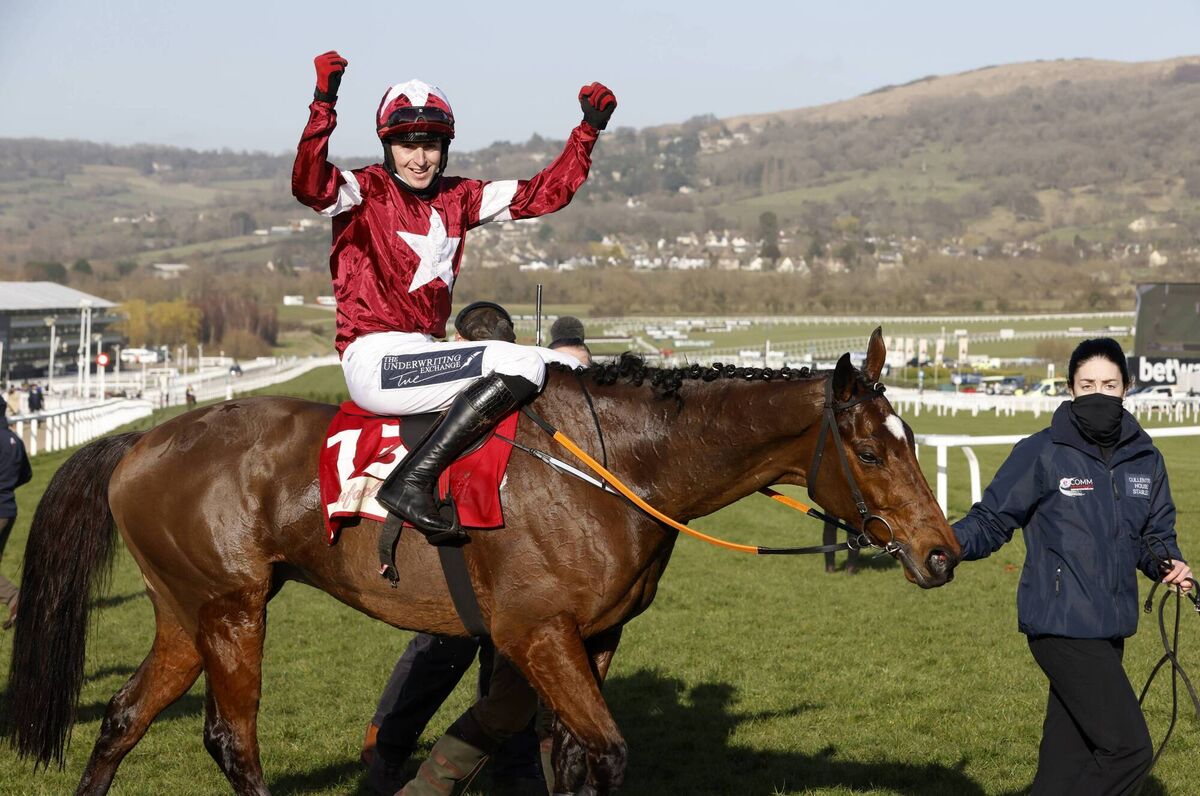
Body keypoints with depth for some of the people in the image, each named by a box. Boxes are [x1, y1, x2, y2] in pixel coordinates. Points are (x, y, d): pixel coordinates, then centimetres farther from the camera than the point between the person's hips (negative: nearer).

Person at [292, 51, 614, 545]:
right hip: (376, 360, -8)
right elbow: (309, 185, -25)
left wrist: (589, 131, 10)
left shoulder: (458, 199, 14)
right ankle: (410, 483, -29)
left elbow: (543, 193, 17)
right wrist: (324, 105, -34)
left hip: (425, 355, 8)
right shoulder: (366, 191, -3)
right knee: (519, 364, -27)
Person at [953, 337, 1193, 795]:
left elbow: (1155, 534, 18)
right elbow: (993, 520, -7)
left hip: (1109, 630, 7)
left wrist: (1169, 564, -3)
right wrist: (952, 543, -25)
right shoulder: (1041, 455, -8)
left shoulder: (1144, 460, 8)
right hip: (1061, 627, -7)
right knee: (1128, 749, -13)